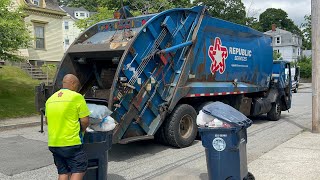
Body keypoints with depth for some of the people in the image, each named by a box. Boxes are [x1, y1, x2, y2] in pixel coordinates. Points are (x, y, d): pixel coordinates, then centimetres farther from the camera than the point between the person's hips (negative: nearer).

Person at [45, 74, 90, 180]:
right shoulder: (77, 97, -9)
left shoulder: (50, 99, 12)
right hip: (71, 143, -7)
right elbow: (85, 121, -10)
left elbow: (47, 120, 20)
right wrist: (81, 131, 8)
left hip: (53, 143, 7)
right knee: (79, 169, 3)